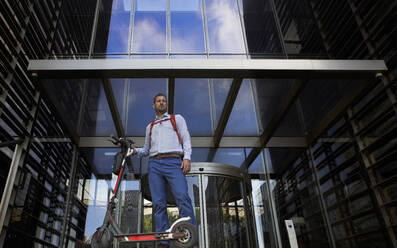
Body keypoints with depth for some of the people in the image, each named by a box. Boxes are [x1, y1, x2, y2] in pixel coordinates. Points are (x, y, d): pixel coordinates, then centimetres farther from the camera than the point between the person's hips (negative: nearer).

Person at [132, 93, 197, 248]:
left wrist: (187, 157, -8)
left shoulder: (177, 119, 21)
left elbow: (186, 138, 9)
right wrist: (135, 151, 9)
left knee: (183, 198, -21)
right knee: (158, 203, -6)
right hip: (154, 164, 4)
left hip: (173, 162, -3)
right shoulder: (150, 126, 30)